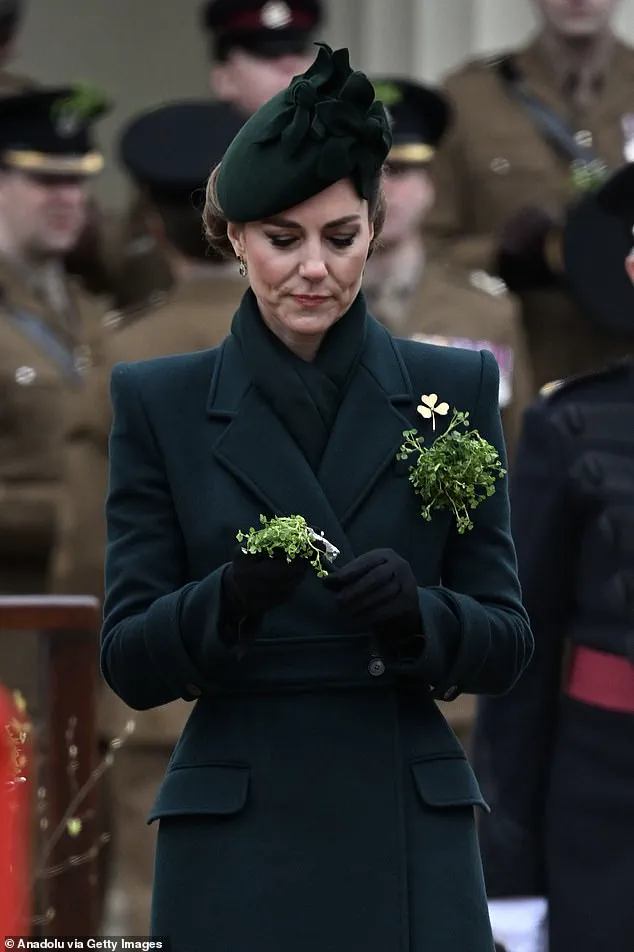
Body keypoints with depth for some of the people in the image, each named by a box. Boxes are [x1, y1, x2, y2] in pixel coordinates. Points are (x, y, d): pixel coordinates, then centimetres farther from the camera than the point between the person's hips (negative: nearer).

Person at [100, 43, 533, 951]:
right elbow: (129, 662, 0)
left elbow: (507, 642, 5)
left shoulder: (455, 389, 6)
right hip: (235, 851, -1)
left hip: (412, 848, 1)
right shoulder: (159, 402, 3)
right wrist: (231, 595, -19)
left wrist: (415, 611, -16)